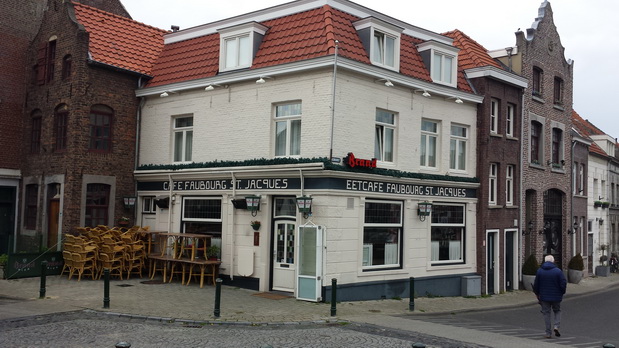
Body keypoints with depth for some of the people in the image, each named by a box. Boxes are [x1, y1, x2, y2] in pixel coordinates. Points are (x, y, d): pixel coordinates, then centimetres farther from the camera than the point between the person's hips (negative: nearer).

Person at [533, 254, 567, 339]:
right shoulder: (558, 271, -8)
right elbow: (563, 284, -8)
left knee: (546, 313, 7)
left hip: (544, 297, 1)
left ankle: (548, 333, 6)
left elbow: (536, 284, 1)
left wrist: (537, 294, 15)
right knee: (557, 311, 19)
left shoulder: (539, 271, -3)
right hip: (556, 297, -1)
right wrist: (562, 293, 9)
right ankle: (556, 326, -2)